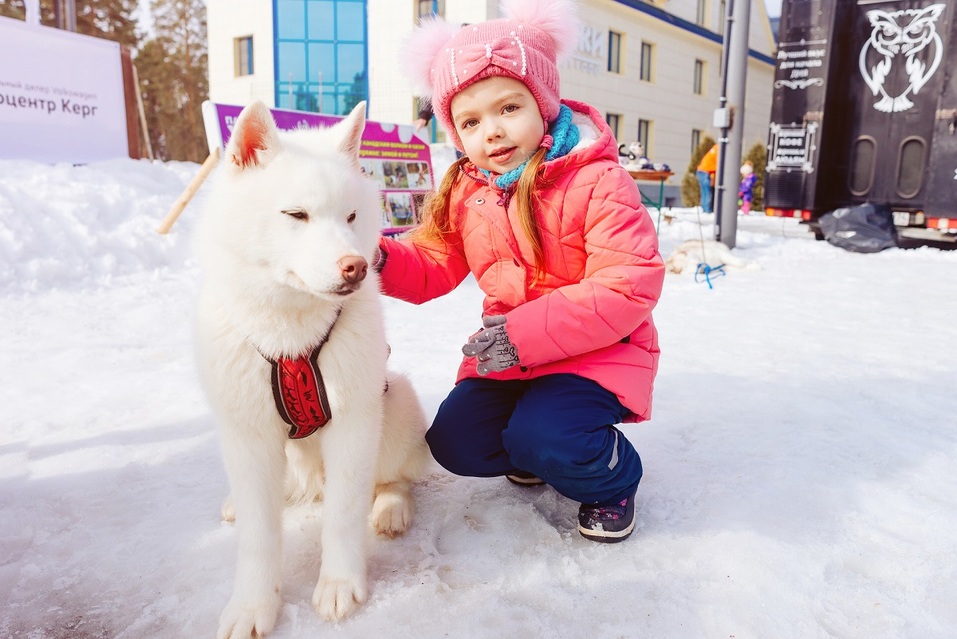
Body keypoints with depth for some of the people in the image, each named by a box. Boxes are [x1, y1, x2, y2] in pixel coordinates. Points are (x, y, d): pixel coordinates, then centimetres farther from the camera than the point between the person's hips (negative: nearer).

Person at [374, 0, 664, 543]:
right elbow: (435, 263, 8)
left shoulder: (597, 181, -19)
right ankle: (539, 454, 24)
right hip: (507, 349, 6)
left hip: (598, 349, -6)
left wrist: (527, 332, -28)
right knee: (455, 442, -5)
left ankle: (614, 481, 6)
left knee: (543, 436, -28)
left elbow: (630, 286, -24)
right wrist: (384, 260, -16)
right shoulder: (465, 191, 1)